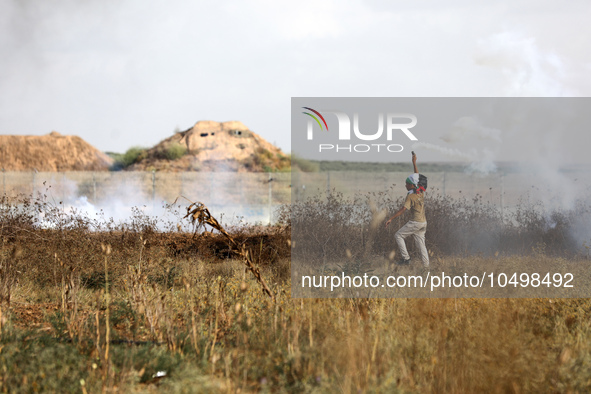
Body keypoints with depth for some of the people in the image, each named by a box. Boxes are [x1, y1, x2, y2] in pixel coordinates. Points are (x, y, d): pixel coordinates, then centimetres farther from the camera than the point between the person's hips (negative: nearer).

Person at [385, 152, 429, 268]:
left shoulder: (411, 196, -15)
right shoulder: (421, 192, 7)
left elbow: (403, 209, -25)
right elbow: (417, 176, 21)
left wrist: (391, 219, -27)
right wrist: (414, 163, 29)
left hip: (415, 222, -8)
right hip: (423, 222, 8)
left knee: (399, 235, 3)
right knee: (421, 244, 8)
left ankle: (406, 258, -5)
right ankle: (426, 266, 2)